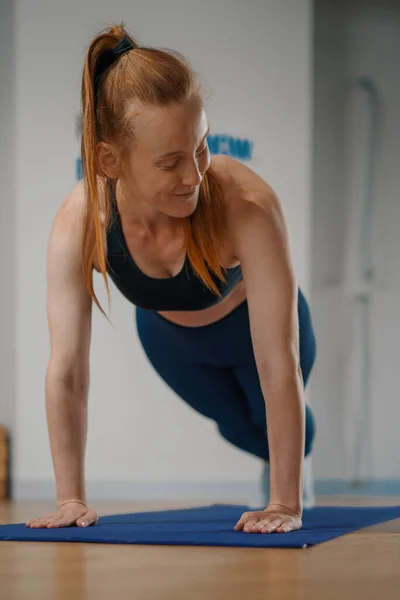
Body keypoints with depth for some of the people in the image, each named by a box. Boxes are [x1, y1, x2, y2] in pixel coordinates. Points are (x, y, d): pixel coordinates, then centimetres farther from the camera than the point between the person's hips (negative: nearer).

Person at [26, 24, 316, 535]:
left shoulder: (248, 206, -47)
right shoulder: (78, 224, -40)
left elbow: (279, 368, -43)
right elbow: (66, 372, -32)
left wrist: (285, 504, -41)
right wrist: (70, 498, -29)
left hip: (249, 322, -2)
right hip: (167, 335, 2)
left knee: (269, 416, 23)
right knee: (235, 424, 27)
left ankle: (295, 485, 60)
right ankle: (276, 461, 64)